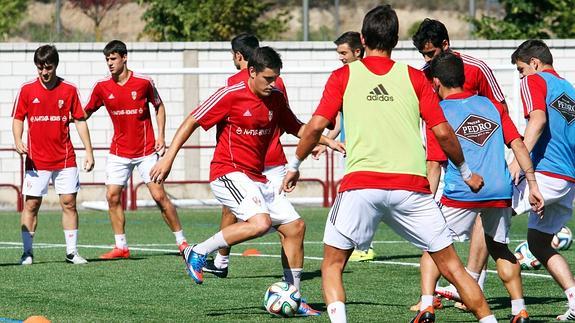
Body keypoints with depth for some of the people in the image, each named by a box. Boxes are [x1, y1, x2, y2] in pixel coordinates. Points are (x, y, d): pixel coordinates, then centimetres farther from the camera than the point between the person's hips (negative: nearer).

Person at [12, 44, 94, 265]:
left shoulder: (69, 90, 1)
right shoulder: (27, 90, 1)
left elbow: (79, 121, 5)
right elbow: (18, 119, 6)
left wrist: (89, 151, 1)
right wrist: (18, 141, -13)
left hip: (65, 159, 0)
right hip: (36, 160, 0)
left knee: (69, 203, 0)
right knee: (31, 204, 0)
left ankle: (72, 251, 6)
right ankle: (27, 252, 6)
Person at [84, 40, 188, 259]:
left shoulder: (143, 83, -8)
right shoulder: (102, 87, -2)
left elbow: (159, 106, 6)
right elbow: (86, 113, 11)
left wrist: (161, 136, -2)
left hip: (146, 151, -3)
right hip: (119, 152, 3)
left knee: (159, 196, -7)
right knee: (112, 196, -5)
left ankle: (182, 242, 2)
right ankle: (121, 247, 5)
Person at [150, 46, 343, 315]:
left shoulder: (276, 99, 8)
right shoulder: (230, 95, -12)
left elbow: (296, 128, 25)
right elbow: (192, 122, -8)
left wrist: (327, 141, 11)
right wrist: (168, 159, -11)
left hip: (258, 178, 8)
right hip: (228, 174, -8)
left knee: (295, 227, 4)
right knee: (260, 222, -30)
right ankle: (197, 253, -15)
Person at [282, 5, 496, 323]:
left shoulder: (343, 76, 9)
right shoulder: (414, 78, 11)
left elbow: (315, 127, 2)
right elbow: (442, 133, 8)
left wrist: (294, 165, 17)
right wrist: (466, 172, 22)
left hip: (360, 182, -1)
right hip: (411, 185, 1)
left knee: (332, 264, 12)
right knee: (451, 265, 9)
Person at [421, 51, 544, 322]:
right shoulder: (491, 106, 15)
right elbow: (518, 145, 8)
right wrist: (532, 184, 9)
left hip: (461, 194, -4)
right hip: (500, 192, 4)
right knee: (499, 249, 21)